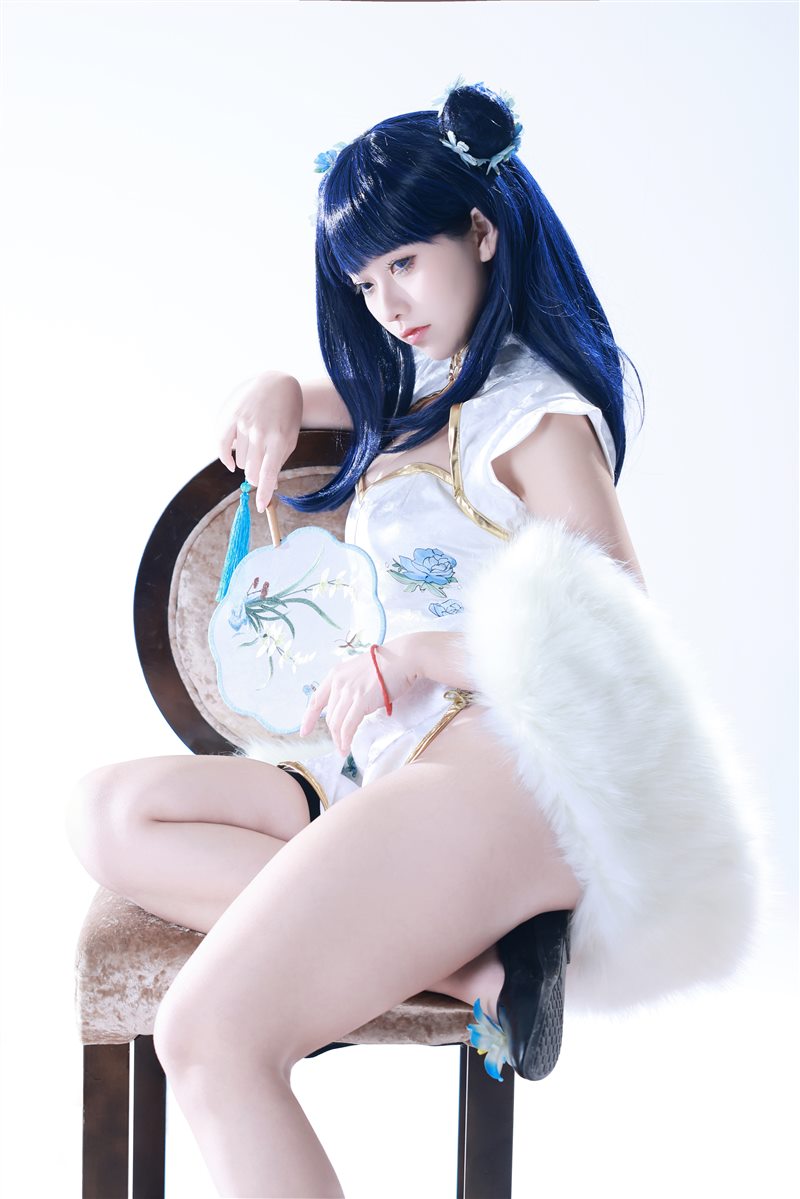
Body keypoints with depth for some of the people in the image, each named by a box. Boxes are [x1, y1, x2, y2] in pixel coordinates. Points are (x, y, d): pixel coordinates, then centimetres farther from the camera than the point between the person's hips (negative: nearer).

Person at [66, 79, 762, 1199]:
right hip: (387, 771, 10)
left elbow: (618, 648, -11)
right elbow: (288, 396, 41)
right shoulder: (423, 396, 24)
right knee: (107, 813, -8)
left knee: (210, 1040, -26)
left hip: (492, 768, -10)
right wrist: (279, 393, 16)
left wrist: (407, 658, -12)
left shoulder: (537, 414, -2)